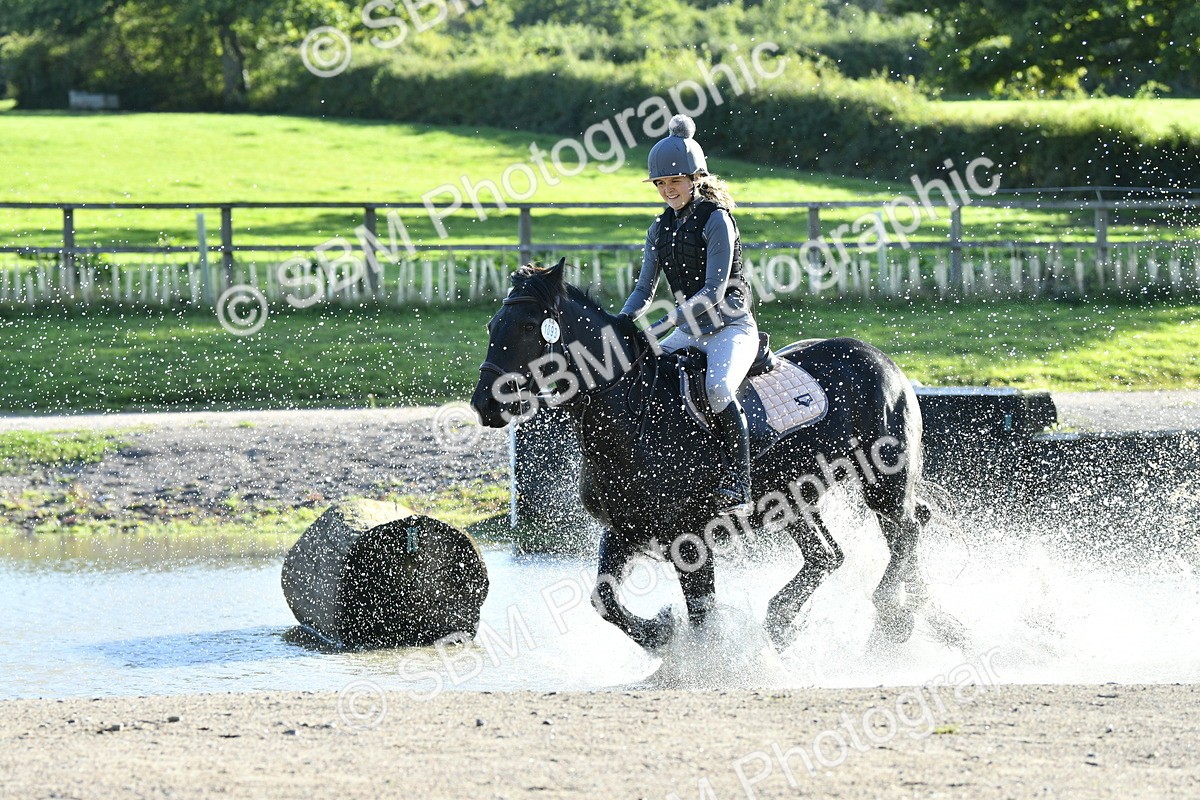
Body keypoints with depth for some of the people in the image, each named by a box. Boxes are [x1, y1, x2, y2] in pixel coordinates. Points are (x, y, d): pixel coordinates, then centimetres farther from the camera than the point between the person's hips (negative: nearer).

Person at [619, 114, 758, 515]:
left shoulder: (716, 220, -12)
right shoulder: (661, 228, 10)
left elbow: (714, 291, -19)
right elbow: (644, 290, 11)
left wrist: (665, 324, -28)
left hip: (731, 327, -8)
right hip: (689, 331, 8)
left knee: (717, 386, -35)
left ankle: (736, 485, -32)